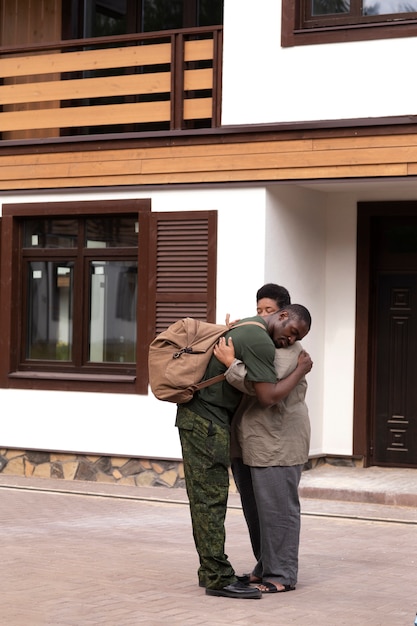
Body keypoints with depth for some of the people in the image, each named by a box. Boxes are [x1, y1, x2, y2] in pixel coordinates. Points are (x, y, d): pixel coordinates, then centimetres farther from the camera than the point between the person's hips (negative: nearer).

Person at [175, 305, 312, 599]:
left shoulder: (245, 326, 16)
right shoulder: (261, 342, -16)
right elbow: (268, 397, -19)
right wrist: (301, 371, -7)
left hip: (196, 416, 10)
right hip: (206, 420, -10)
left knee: (204, 497, 11)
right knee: (212, 497, -9)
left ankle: (210, 571, 15)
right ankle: (218, 577, -7)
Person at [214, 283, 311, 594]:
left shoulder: (288, 348, -8)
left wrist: (232, 363, -21)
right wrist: (229, 336, 9)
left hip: (277, 442, -9)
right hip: (247, 441, 9)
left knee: (277, 508, -4)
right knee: (255, 509, 14)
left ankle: (282, 575, 3)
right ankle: (265, 568, 24)